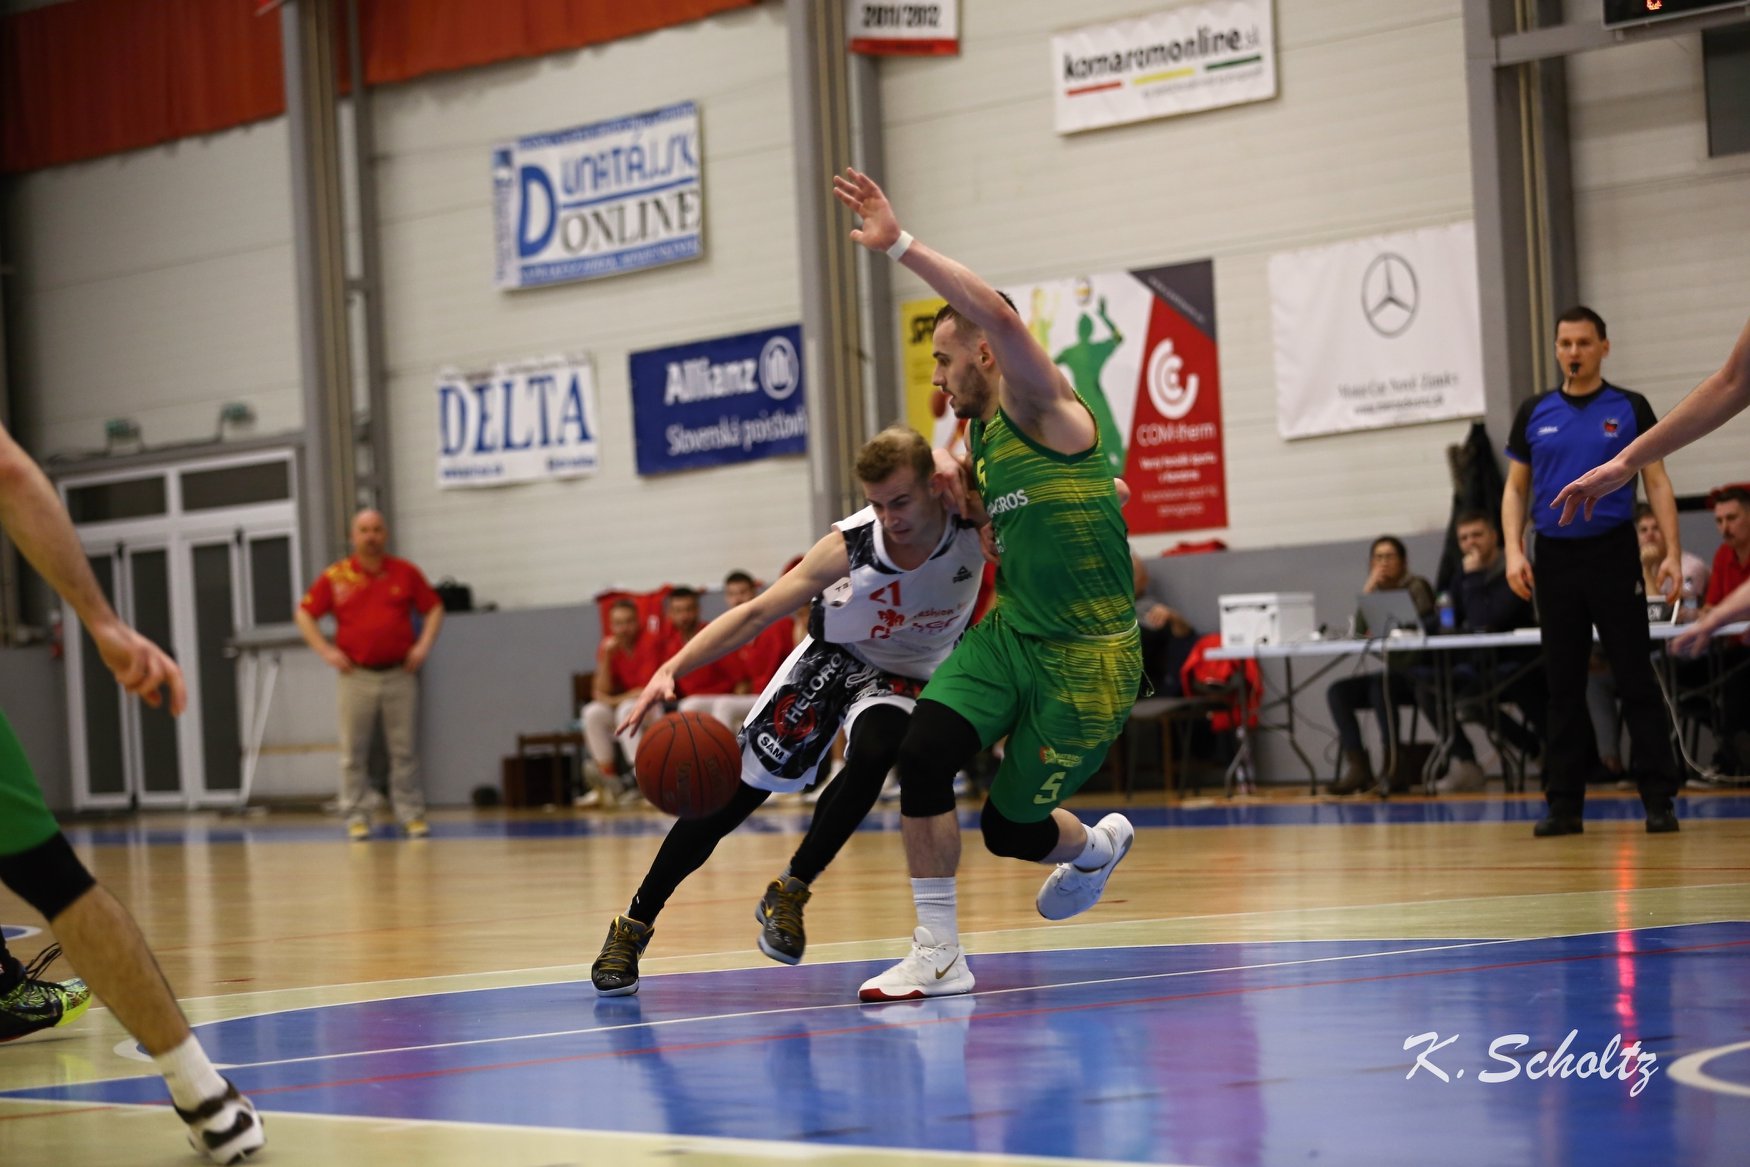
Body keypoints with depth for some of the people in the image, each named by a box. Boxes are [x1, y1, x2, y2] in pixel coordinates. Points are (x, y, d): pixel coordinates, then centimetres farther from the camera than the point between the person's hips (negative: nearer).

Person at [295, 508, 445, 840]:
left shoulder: (405, 573, 5)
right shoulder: (335, 577, 2)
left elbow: (434, 608, 13)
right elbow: (304, 614, 7)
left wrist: (424, 645, 1)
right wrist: (326, 651, -2)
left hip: (399, 674, 1)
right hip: (357, 675, 0)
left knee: (404, 750, 3)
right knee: (353, 753, 0)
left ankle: (411, 815, 8)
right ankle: (356, 818, 5)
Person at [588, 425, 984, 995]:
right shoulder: (850, 545, -30)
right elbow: (757, 612, -26)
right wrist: (672, 669, -37)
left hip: (908, 675, 0)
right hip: (831, 657, 0)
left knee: (873, 754, -33)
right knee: (731, 792, -4)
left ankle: (789, 894, -13)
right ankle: (633, 926, 10)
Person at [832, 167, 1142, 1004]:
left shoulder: (1039, 406, -12)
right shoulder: (978, 437, 14)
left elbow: (999, 316, -33)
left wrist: (900, 246, -35)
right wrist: (958, 497, 7)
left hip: (1087, 656, -7)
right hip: (1009, 632, 7)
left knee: (1013, 827, 0)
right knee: (922, 754, -18)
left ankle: (1097, 848, 38)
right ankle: (938, 955, -7)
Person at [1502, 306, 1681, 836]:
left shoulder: (1630, 409, 3)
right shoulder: (1534, 413, 9)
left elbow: (1657, 483, 1)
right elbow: (1516, 489, 12)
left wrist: (1672, 552, -10)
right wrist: (1514, 551, -3)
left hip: (1614, 555, -3)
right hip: (1554, 559, 3)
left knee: (1636, 681, -4)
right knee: (1563, 686, 5)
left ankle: (1659, 799, -2)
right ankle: (1564, 805, 9)